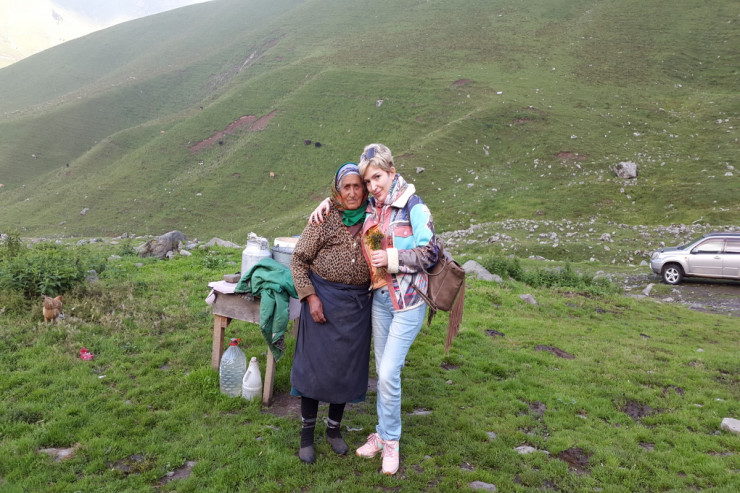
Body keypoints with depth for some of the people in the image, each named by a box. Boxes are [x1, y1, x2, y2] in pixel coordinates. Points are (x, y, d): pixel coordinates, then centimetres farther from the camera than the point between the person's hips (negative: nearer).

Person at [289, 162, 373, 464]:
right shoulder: (325, 218, -7)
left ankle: (334, 428, 30)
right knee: (314, 364, 3)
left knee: (347, 366, 11)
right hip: (324, 299, -3)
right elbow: (299, 259, -4)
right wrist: (310, 297, -13)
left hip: (358, 303, 3)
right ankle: (307, 433, 21)